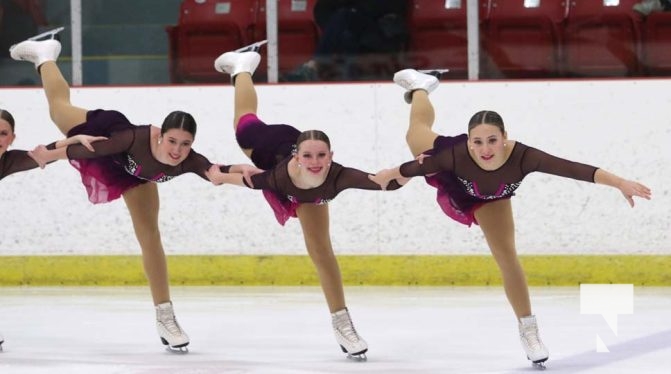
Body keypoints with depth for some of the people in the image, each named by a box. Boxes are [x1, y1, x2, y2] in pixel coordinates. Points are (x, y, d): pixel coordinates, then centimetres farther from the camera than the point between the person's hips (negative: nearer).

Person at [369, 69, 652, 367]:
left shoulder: (521, 157, -50)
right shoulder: (455, 155, -49)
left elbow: (573, 169, -55)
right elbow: (417, 167, -29)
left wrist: (620, 183, -62)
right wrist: (388, 175, -9)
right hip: (455, 182, 0)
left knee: (507, 256, 0)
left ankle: (528, 330, 21)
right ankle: (419, 87, 65)